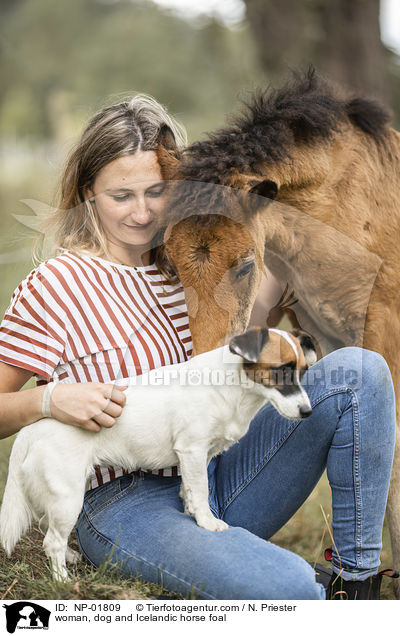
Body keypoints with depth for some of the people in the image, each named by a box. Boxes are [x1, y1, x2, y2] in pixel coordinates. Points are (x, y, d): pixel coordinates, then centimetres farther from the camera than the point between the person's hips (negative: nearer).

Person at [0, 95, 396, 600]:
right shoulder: (55, 287, -6)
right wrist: (48, 399, -23)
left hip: (219, 477, 7)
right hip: (126, 506, -7)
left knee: (358, 369, -12)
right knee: (289, 586, -35)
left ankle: (358, 578, -7)